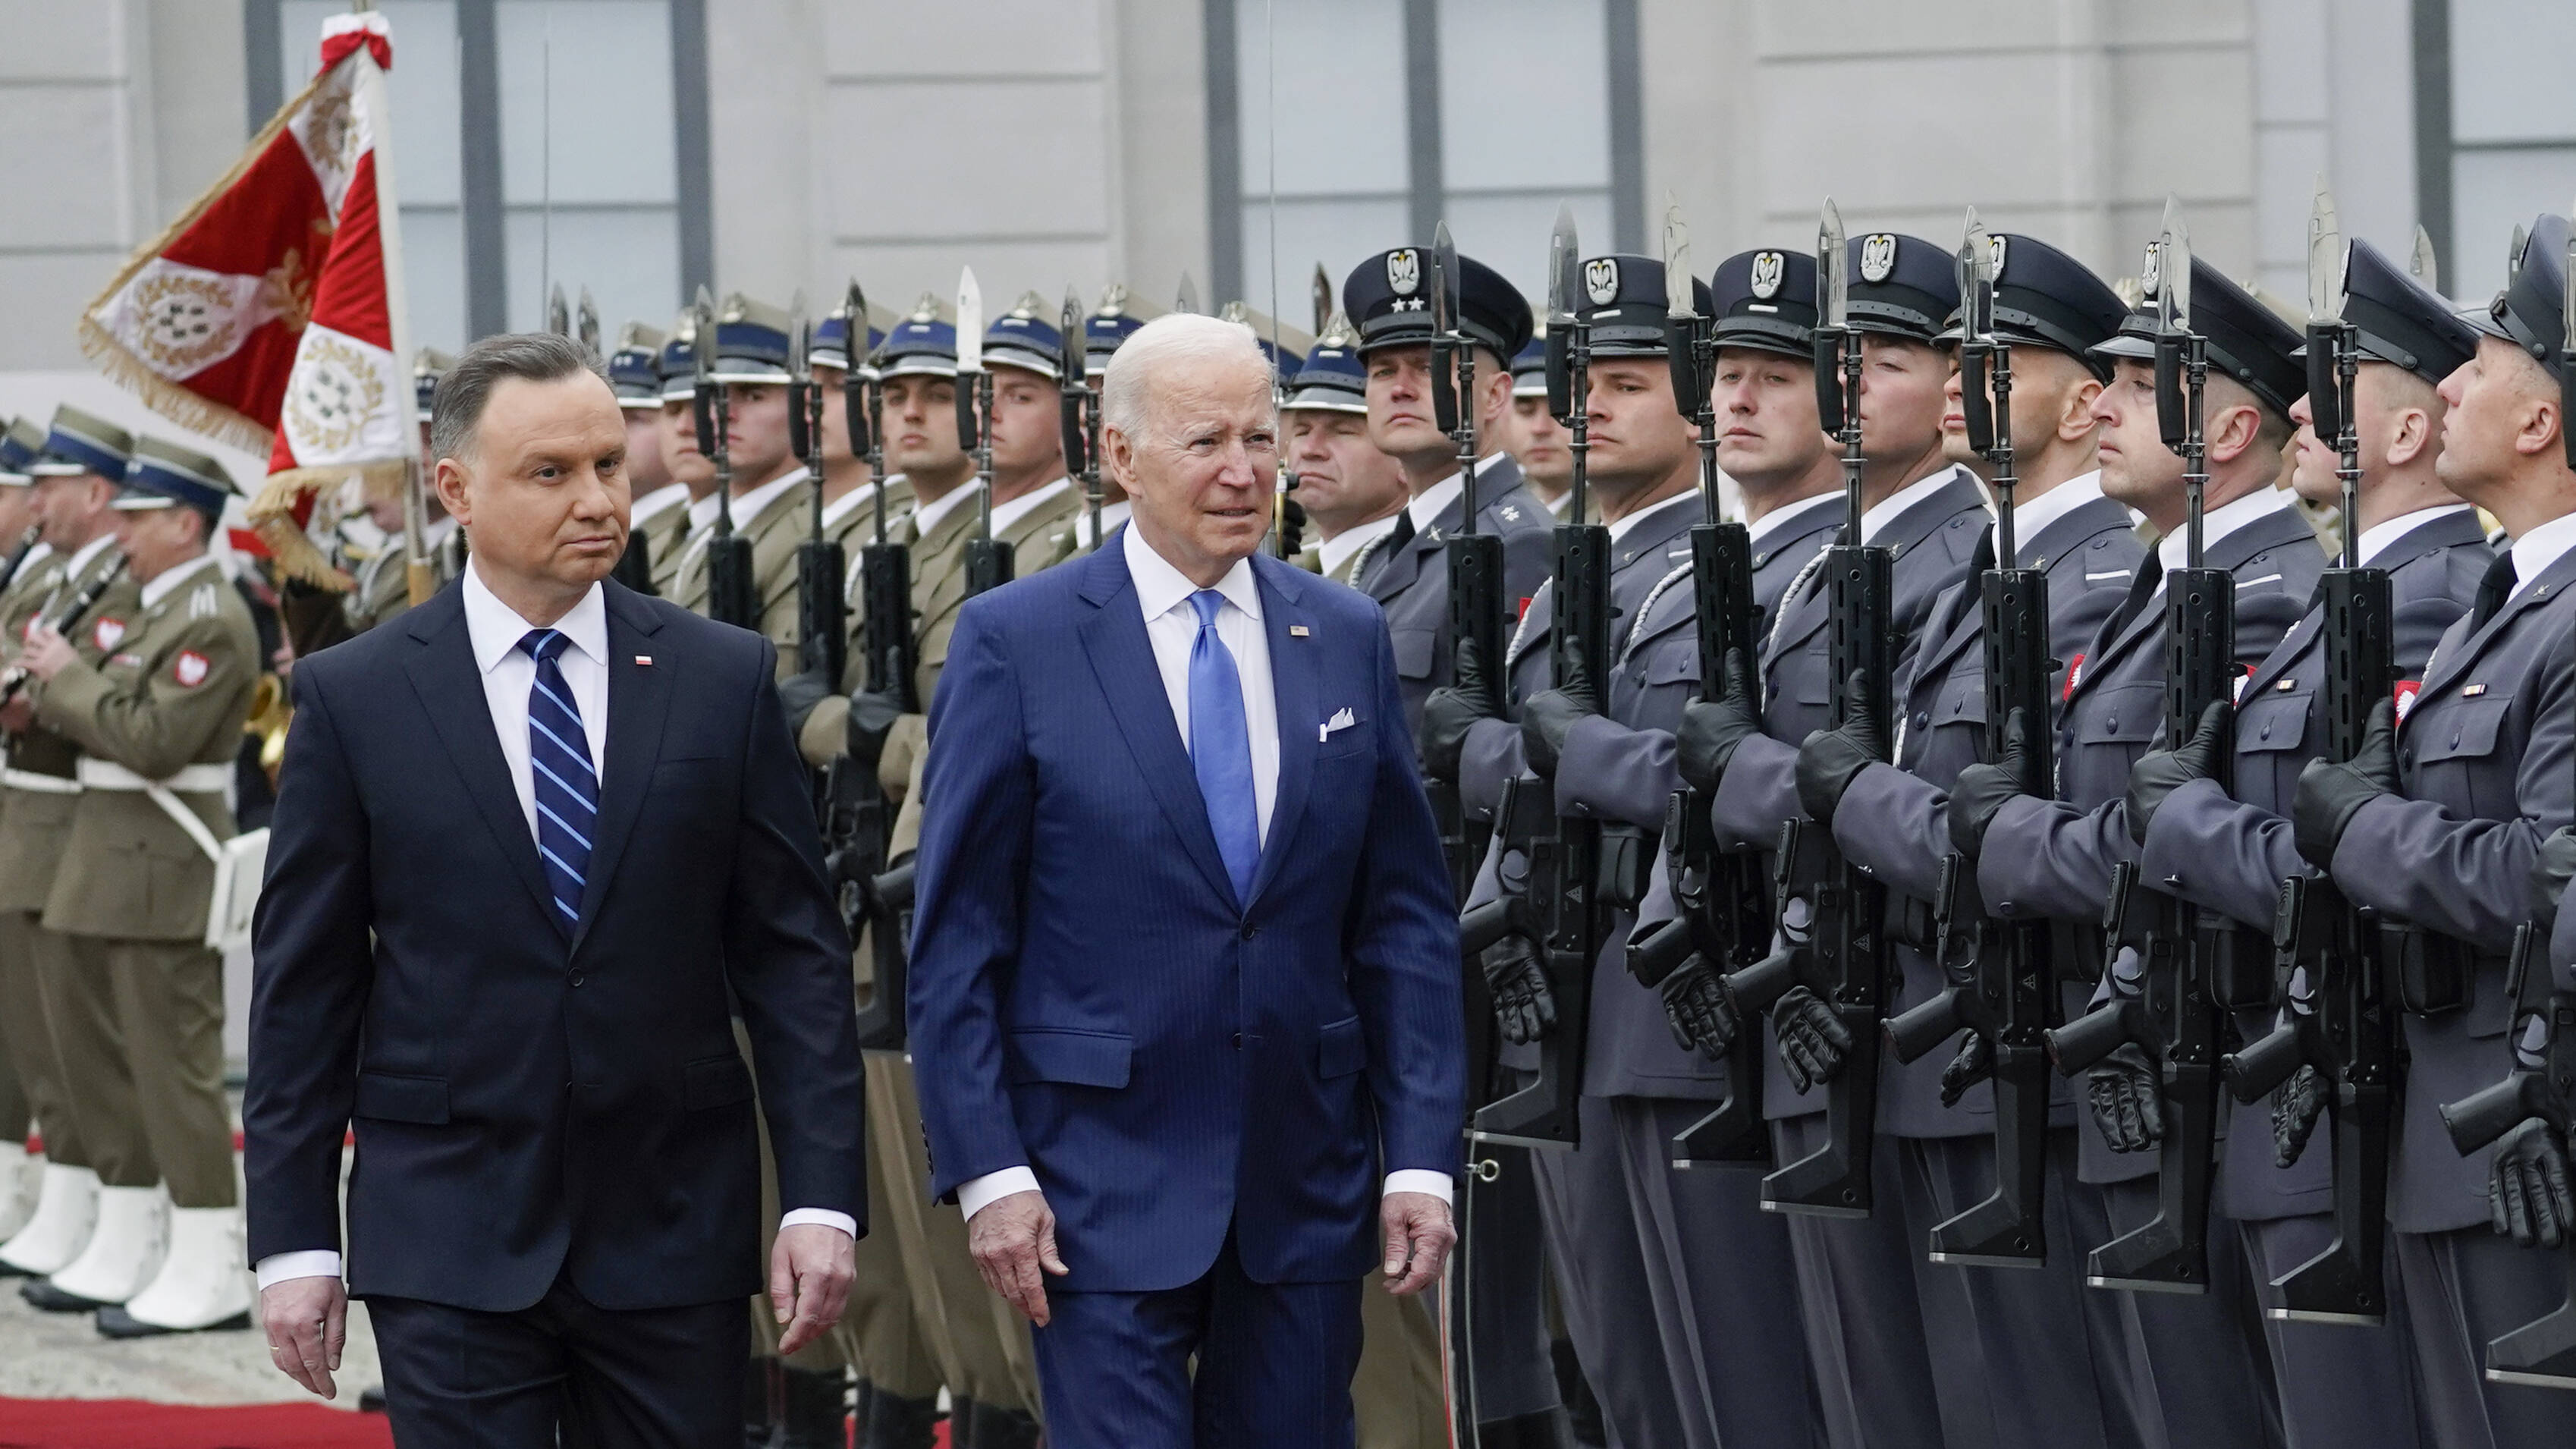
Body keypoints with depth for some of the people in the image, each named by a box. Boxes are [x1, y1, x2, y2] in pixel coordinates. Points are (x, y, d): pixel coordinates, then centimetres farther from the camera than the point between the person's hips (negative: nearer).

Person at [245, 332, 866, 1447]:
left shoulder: (726, 679, 3)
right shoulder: (353, 698, 1)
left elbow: (795, 956, 4)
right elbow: (302, 989, 2)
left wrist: (822, 1196, -4)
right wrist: (292, 1240, -2)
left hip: (676, 1229, 1)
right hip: (449, 1238, -1)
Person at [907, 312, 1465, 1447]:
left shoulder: (1348, 641, 8)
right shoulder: (1014, 642, -3)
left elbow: (1407, 919, 8)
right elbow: (957, 936, -3)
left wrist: (1422, 1154, 1)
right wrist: (986, 1169, -10)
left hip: (1308, 1181, 4)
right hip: (1104, 1176, -4)